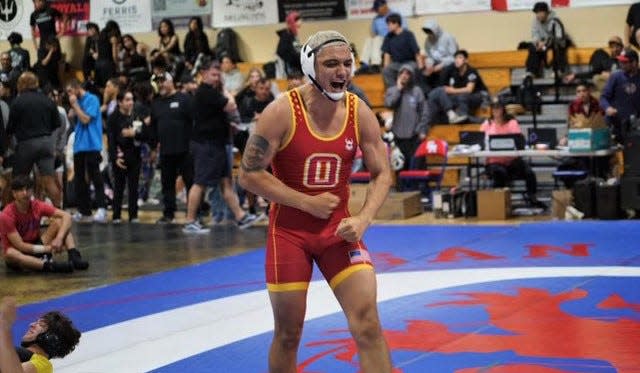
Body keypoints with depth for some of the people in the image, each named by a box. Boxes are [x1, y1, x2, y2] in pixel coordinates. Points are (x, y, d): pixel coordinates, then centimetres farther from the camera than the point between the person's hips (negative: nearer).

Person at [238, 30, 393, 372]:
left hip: (339, 229, 2)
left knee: (368, 326, -9)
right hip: (289, 231, -2)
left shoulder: (359, 113, -5)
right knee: (288, 334, 7)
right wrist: (308, 203, -16)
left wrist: (363, 220, -14)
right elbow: (248, 175, -13)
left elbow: (381, 174, 3)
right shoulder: (282, 112, -15)